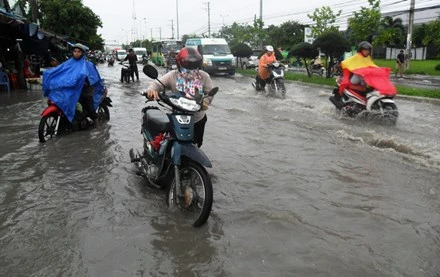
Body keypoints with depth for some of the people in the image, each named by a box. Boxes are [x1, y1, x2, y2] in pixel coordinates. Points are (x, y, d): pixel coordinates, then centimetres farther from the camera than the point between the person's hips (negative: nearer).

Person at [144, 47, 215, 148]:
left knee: (196, 145, 17)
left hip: (198, 119, 2)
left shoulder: (204, 76, -7)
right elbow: (157, 84, -14)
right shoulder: (172, 76, -10)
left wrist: (205, 101, -30)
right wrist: (151, 90, -39)